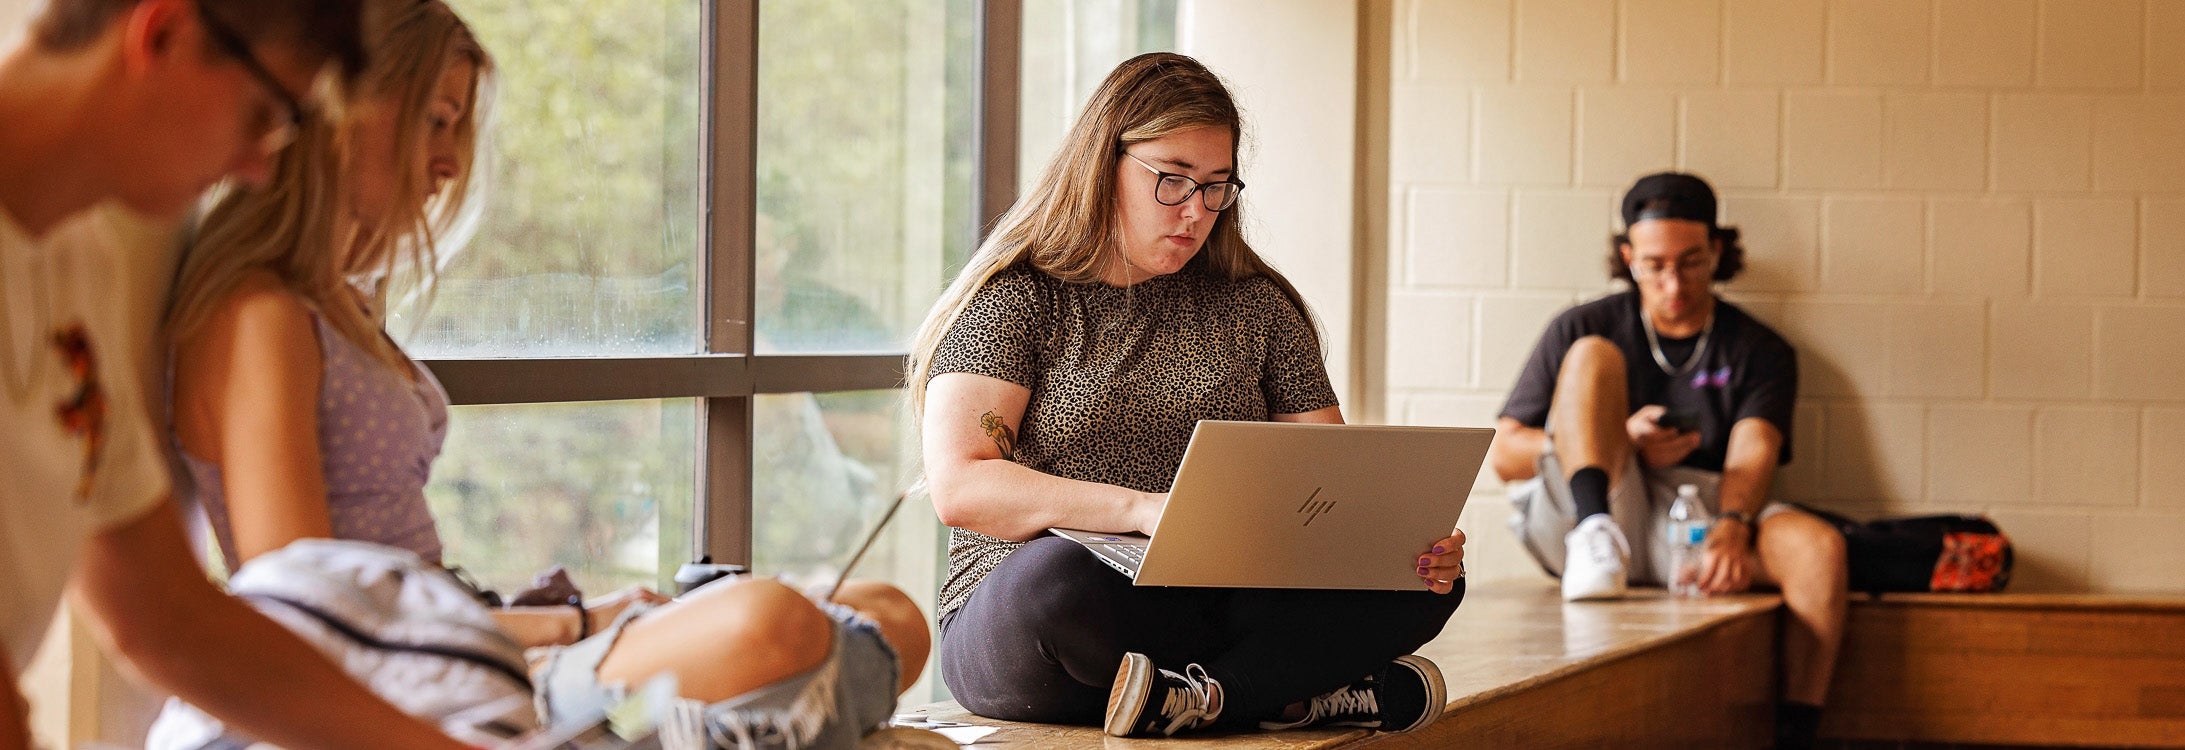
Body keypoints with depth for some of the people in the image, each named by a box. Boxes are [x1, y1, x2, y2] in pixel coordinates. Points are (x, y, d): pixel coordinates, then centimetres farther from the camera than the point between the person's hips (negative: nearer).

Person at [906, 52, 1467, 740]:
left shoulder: (1255, 306, 16)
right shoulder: (1017, 302, 2)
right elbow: (958, 485, -12)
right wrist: (1142, 508, -25)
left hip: (1223, 604, 4)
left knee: (1427, 577, -17)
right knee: (1053, 578, -40)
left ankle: (1205, 694, -29)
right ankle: (1313, 689, -24)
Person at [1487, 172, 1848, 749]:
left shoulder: (1759, 351, 11)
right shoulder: (1583, 329, 11)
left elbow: (1752, 454, -8)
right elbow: (1503, 455, 5)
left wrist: (1731, 528, -31)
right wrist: (1623, 442, -10)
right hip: (1584, 512, 0)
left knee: (1818, 546, -28)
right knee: (1593, 356, -17)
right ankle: (1596, 538, -39)